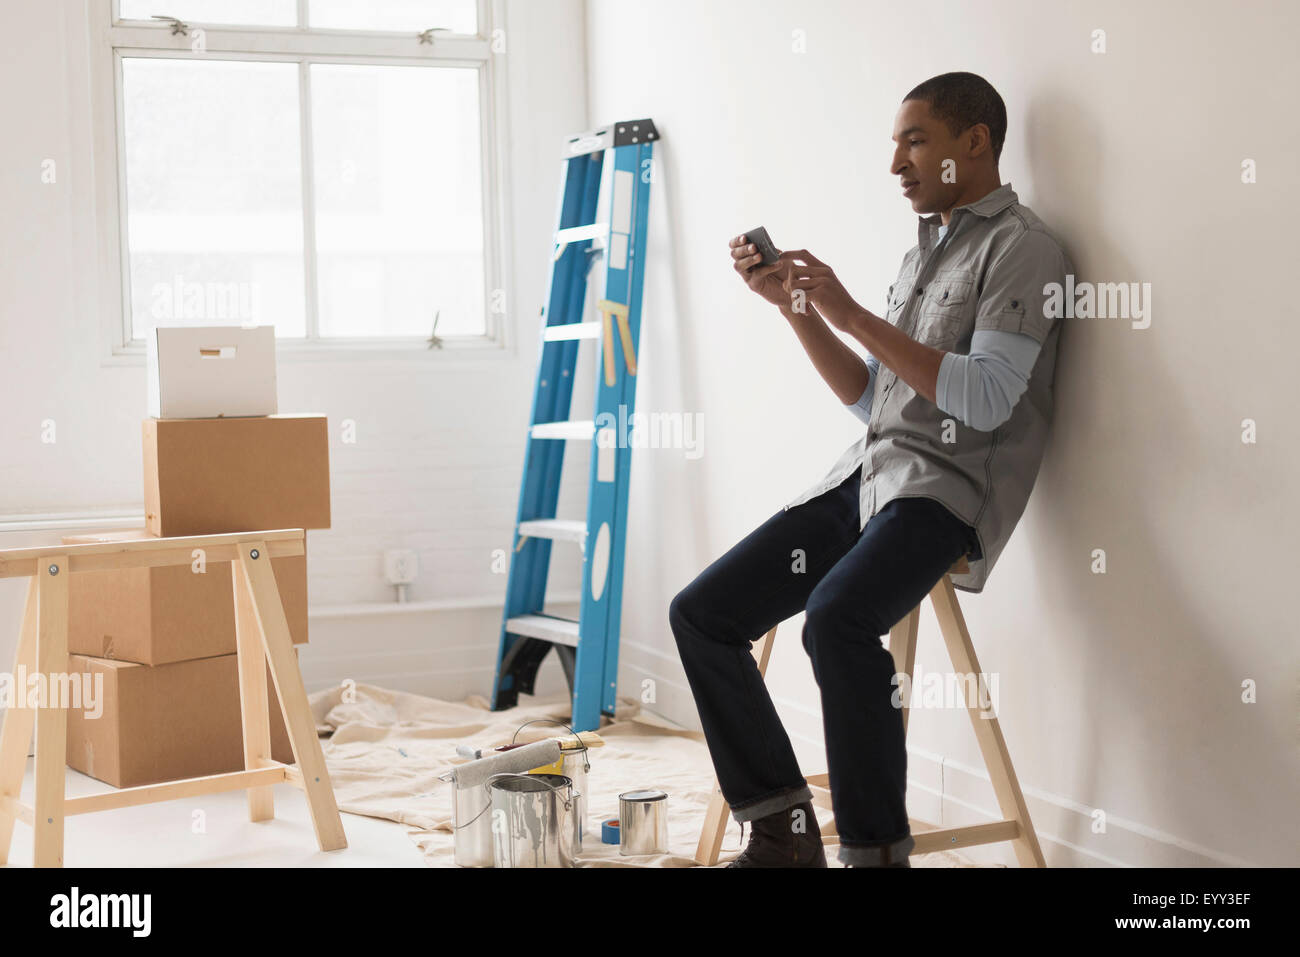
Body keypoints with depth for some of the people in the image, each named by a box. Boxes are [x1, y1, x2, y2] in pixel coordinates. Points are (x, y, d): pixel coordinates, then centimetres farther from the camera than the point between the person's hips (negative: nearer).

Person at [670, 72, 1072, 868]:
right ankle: (784, 832, 2)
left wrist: (853, 315, -14)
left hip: (948, 483, -9)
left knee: (836, 617, -35)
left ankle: (876, 849, -23)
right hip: (867, 473, 9)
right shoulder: (925, 252, 23)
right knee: (702, 613, -3)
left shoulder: (1021, 248, -3)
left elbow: (984, 400, -16)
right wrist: (794, 304, 11)